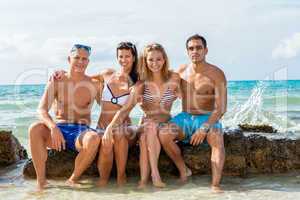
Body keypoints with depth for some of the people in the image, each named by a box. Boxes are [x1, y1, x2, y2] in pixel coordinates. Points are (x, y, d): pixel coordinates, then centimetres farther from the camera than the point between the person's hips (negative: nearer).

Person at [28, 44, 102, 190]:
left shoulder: (94, 85, 5)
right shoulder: (56, 82, 4)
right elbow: (41, 110, -7)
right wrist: (53, 127, -26)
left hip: (81, 131, -1)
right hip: (58, 129, 1)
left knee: (94, 138, -36)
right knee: (34, 129, -30)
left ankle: (73, 179, -16)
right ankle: (41, 179, -20)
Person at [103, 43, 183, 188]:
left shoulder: (174, 79, 2)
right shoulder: (141, 84, 2)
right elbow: (125, 109, -6)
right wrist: (111, 126, -25)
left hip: (166, 123, -1)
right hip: (146, 124, 1)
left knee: (145, 136, -32)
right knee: (150, 126, -34)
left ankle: (144, 178, -32)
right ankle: (155, 174, -35)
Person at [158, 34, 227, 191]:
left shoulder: (216, 74, -8)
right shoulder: (181, 71, 6)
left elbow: (221, 108, -15)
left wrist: (204, 128, -27)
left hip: (207, 119, -3)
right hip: (185, 118, 4)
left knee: (217, 140, -35)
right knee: (163, 134, -24)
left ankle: (215, 185, -36)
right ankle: (183, 171, -5)